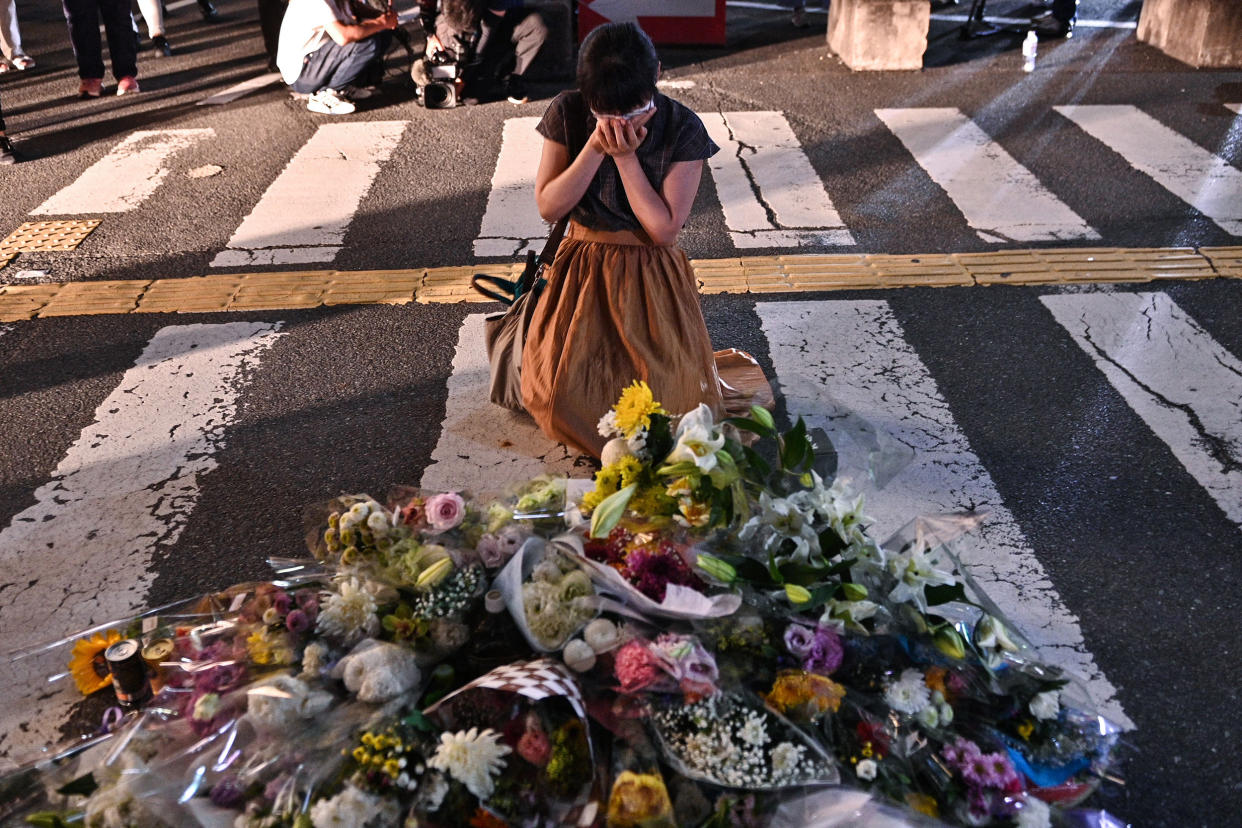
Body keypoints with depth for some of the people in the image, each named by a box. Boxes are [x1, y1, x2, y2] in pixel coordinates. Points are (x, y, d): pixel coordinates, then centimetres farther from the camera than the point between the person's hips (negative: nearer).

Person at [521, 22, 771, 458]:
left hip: (652, 277, -2)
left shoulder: (683, 129, -12)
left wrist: (626, 156, -21)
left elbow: (664, 228, -15)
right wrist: (595, 148, -21)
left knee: (660, 400, -14)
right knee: (560, 396, -13)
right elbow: (548, 206, -9)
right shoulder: (567, 114, -6)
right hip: (582, 271, 2)